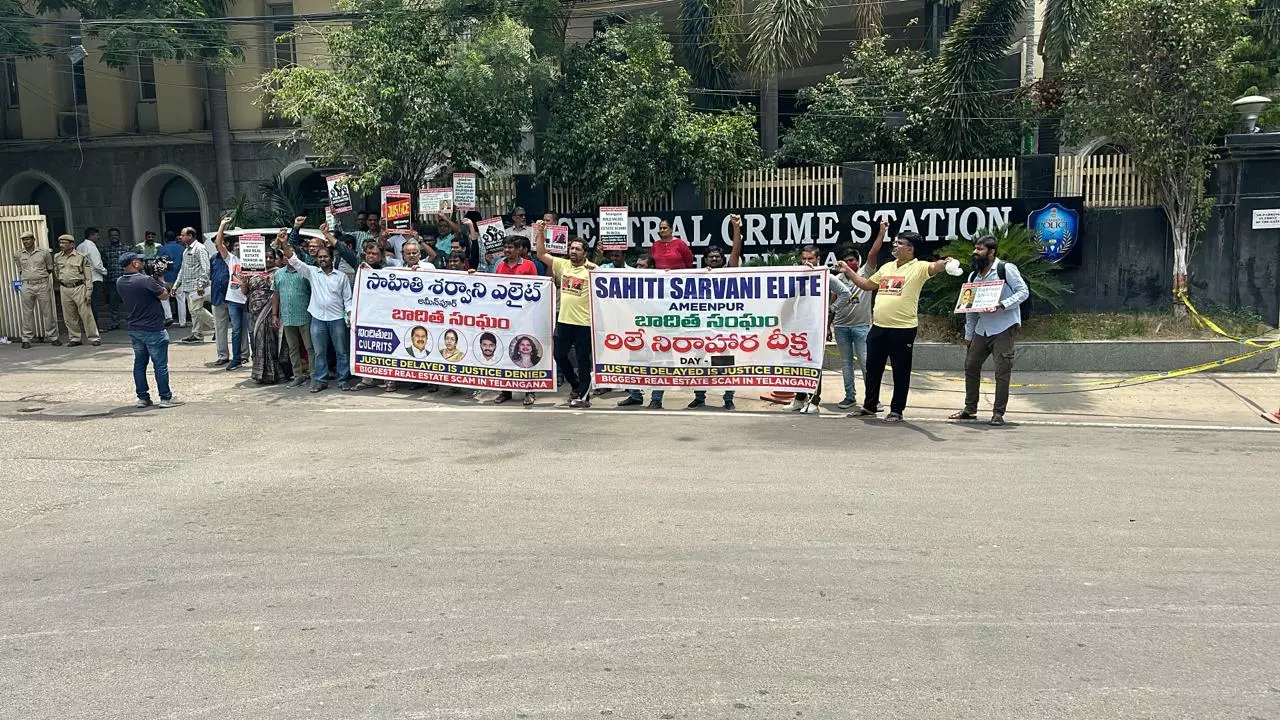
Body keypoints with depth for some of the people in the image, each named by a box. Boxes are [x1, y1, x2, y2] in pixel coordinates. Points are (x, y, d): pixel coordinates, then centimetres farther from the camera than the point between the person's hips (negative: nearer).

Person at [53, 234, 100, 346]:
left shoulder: (81, 257, -4)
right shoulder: (57, 257, 9)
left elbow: (88, 276, -4)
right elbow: (56, 272, 26)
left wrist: (88, 293, -9)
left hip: (79, 288, -4)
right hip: (65, 289, 5)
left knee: (86, 314, -5)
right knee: (69, 316, 7)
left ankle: (94, 337, 1)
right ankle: (74, 338, 17)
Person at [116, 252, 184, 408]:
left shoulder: (119, 282, 1)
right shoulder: (146, 280, -21)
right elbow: (165, 296, -12)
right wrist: (160, 279, 1)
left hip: (134, 329, 7)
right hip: (153, 329, -7)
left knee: (139, 363, 15)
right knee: (160, 364, 2)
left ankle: (142, 397, 18)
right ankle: (166, 397, 7)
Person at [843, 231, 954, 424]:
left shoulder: (919, 267, -6)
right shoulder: (886, 267, 15)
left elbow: (934, 267, -26)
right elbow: (867, 285, 25)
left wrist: (945, 263, -48)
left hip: (903, 329, -7)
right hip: (878, 328, 7)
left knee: (900, 372, 3)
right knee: (872, 369, 14)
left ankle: (896, 410, 13)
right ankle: (869, 406, 27)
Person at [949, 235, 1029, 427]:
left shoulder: (1006, 269, -7)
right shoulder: (973, 276, 14)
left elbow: (1023, 291, -11)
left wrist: (1001, 305, -24)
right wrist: (968, 334, 15)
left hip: (1004, 328, -7)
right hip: (981, 330, 7)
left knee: (1002, 371, -4)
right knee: (970, 366, 9)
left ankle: (998, 413, 2)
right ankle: (970, 409, 20)